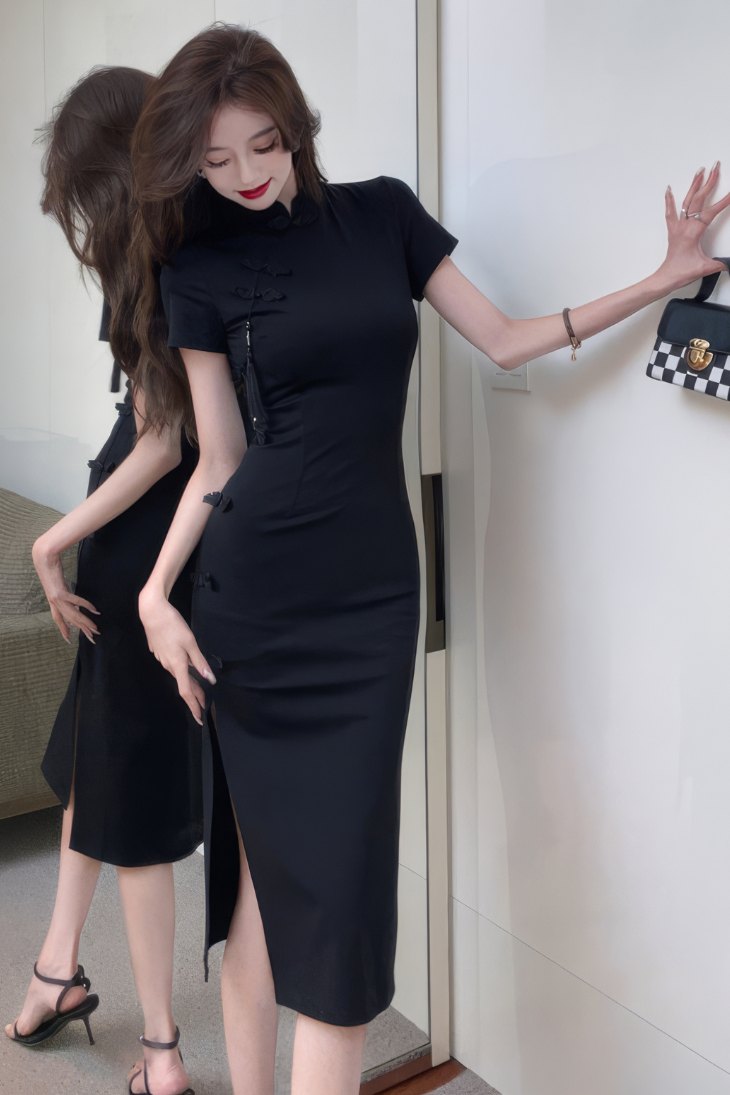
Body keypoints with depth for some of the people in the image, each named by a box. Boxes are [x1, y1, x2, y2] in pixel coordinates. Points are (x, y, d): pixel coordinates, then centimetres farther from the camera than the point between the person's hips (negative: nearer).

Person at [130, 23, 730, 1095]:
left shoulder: (382, 213, 8)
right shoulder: (198, 270, 5)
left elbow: (502, 339, 10)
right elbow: (219, 457, 5)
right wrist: (158, 590, -5)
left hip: (368, 585, 1)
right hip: (249, 593, 0)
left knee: (343, 856, -2)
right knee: (260, 856, 5)